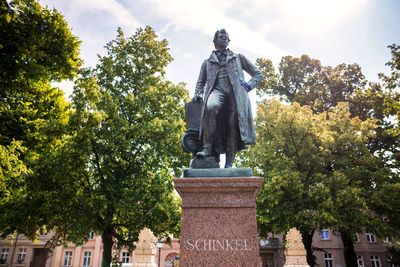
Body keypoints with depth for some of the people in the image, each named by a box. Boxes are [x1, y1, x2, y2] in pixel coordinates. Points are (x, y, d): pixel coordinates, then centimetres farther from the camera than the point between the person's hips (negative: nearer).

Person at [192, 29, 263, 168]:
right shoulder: (207, 62, 31)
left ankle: (229, 164, -21)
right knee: (211, 107, -36)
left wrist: (249, 84, 5)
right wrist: (198, 94, 7)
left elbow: (258, 74, 26)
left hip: (236, 91, 0)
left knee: (234, 123, -19)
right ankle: (208, 147, -35)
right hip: (216, 90, 0)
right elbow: (200, 82, 29)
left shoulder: (238, 58, 28)